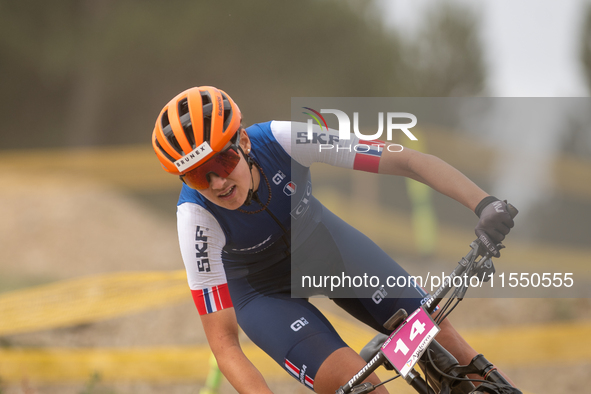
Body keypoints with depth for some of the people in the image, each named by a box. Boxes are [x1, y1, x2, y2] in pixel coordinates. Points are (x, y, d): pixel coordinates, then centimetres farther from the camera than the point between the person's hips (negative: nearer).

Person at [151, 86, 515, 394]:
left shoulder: (283, 140, -32)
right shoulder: (196, 215, -34)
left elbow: (405, 160, -32)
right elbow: (223, 341, -31)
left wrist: (486, 204, -46)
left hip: (319, 241, 2)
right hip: (262, 289, -2)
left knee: (434, 330, -12)